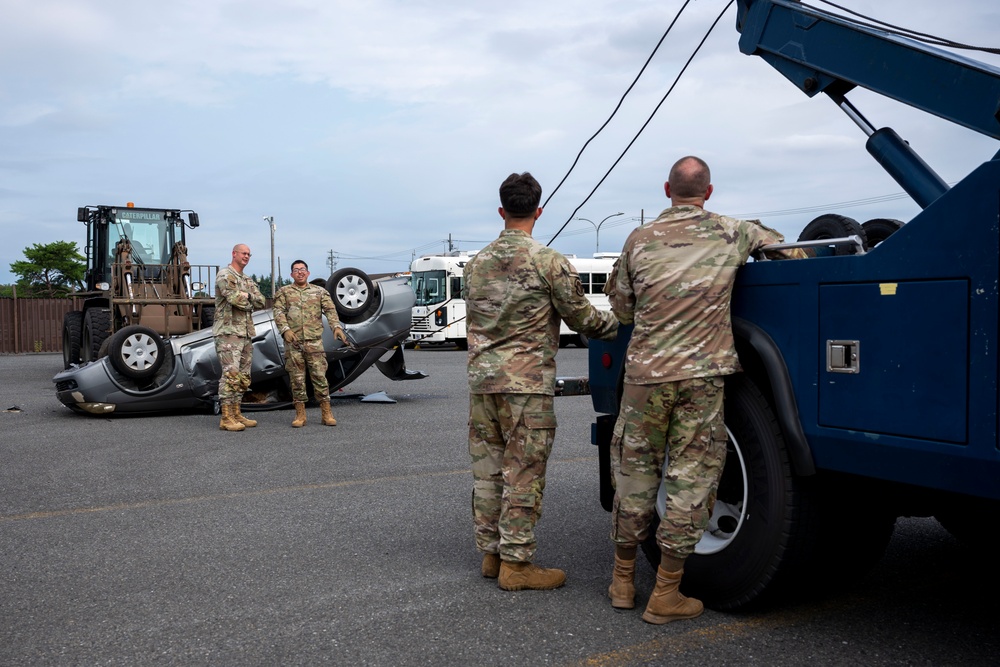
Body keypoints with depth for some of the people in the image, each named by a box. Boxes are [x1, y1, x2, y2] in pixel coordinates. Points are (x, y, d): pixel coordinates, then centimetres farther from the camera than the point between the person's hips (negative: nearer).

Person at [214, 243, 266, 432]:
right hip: (228, 332, -9)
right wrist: (249, 299, 0)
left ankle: (236, 414, 15)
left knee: (243, 377, 9)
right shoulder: (225, 275, -6)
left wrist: (245, 296, -7)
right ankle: (226, 418, -13)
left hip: (246, 333, 9)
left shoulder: (248, 280, 21)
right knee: (230, 374, -14)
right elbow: (235, 298, -20)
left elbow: (260, 302, 9)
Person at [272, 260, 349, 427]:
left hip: (314, 341, 0)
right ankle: (300, 414, 11)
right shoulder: (284, 292, 10)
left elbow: (330, 310, 0)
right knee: (297, 378, 3)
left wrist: (336, 326, -18)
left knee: (320, 376, -2)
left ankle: (326, 413, 4)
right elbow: (279, 312, -2)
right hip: (293, 342, 0)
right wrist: (285, 329, -19)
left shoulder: (320, 292, 11)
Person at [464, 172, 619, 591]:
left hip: (481, 380, 6)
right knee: (523, 474, 1)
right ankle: (515, 563, 7)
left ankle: (491, 553, 22)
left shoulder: (476, 264, 10)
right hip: (527, 383, -6)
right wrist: (619, 324, 15)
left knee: (487, 470, 12)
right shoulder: (549, 262, -8)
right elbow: (583, 319, -3)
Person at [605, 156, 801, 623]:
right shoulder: (732, 234, 4)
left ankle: (623, 581, 23)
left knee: (635, 472, 12)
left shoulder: (639, 240, 3)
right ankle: (665, 595, 9)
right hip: (702, 375, -1)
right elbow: (777, 243, 23)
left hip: (645, 374, 1)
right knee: (690, 479, 4)